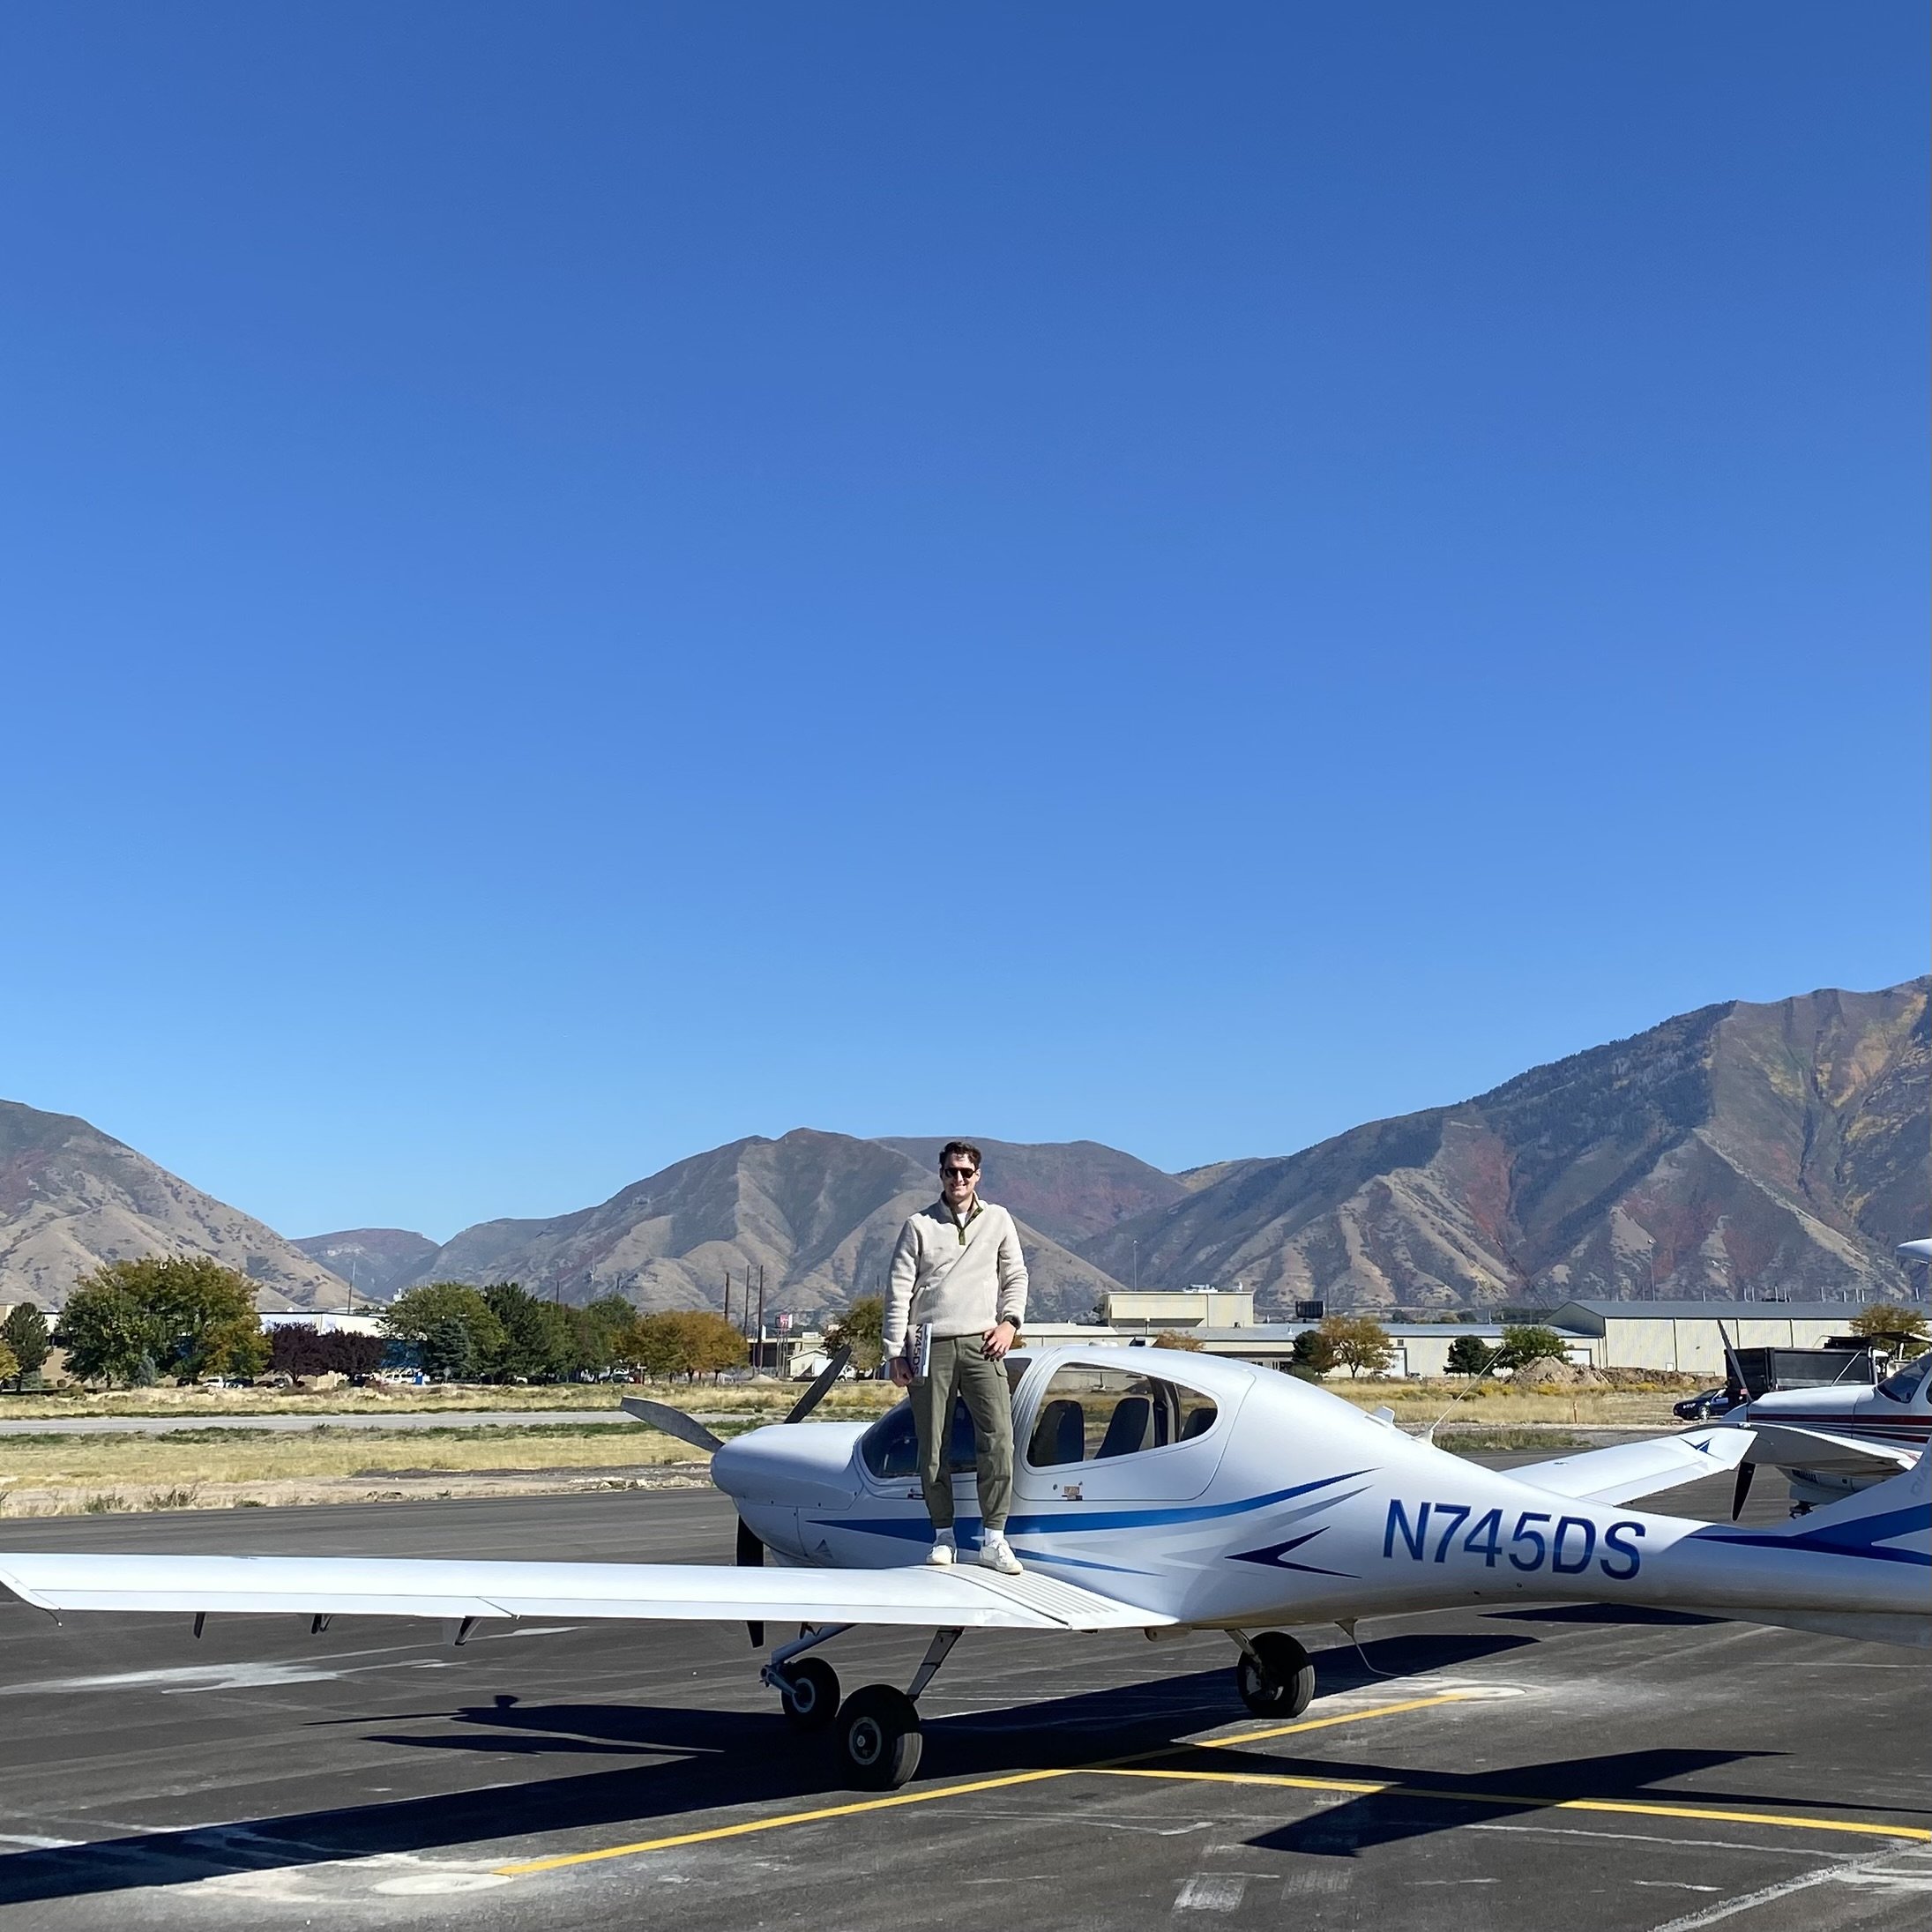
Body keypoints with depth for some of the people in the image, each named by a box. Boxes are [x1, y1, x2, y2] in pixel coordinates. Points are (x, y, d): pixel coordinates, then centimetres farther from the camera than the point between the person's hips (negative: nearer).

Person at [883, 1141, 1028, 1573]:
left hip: (981, 1344, 1)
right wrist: (895, 1352, 0)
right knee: (932, 1445, 2)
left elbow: (1016, 1275, 18)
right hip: (931, 1345, -1)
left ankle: (994, 1538, -5)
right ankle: (943, 1536, 13)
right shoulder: (920, 1226, 6)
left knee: (999, 1437, -11)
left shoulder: (998, 1220, 12)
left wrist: (1009, 1321, 1)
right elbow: (899, 1291, 5)